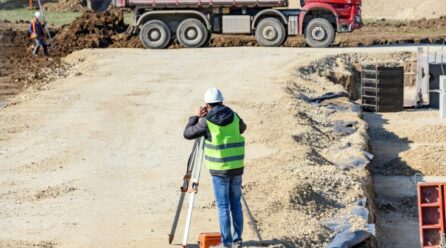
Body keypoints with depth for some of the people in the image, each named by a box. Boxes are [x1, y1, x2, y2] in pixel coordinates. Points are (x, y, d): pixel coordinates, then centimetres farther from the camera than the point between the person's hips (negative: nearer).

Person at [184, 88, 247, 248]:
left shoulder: (206, 121, -8)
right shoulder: (234, 116, 5)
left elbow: (187, 134, 3)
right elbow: (242, 128, 27)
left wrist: (196, 117, 13)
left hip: (220, 169, -4)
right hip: (237, 167, 4)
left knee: (223, 206, 0)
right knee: (236, 204, 12)